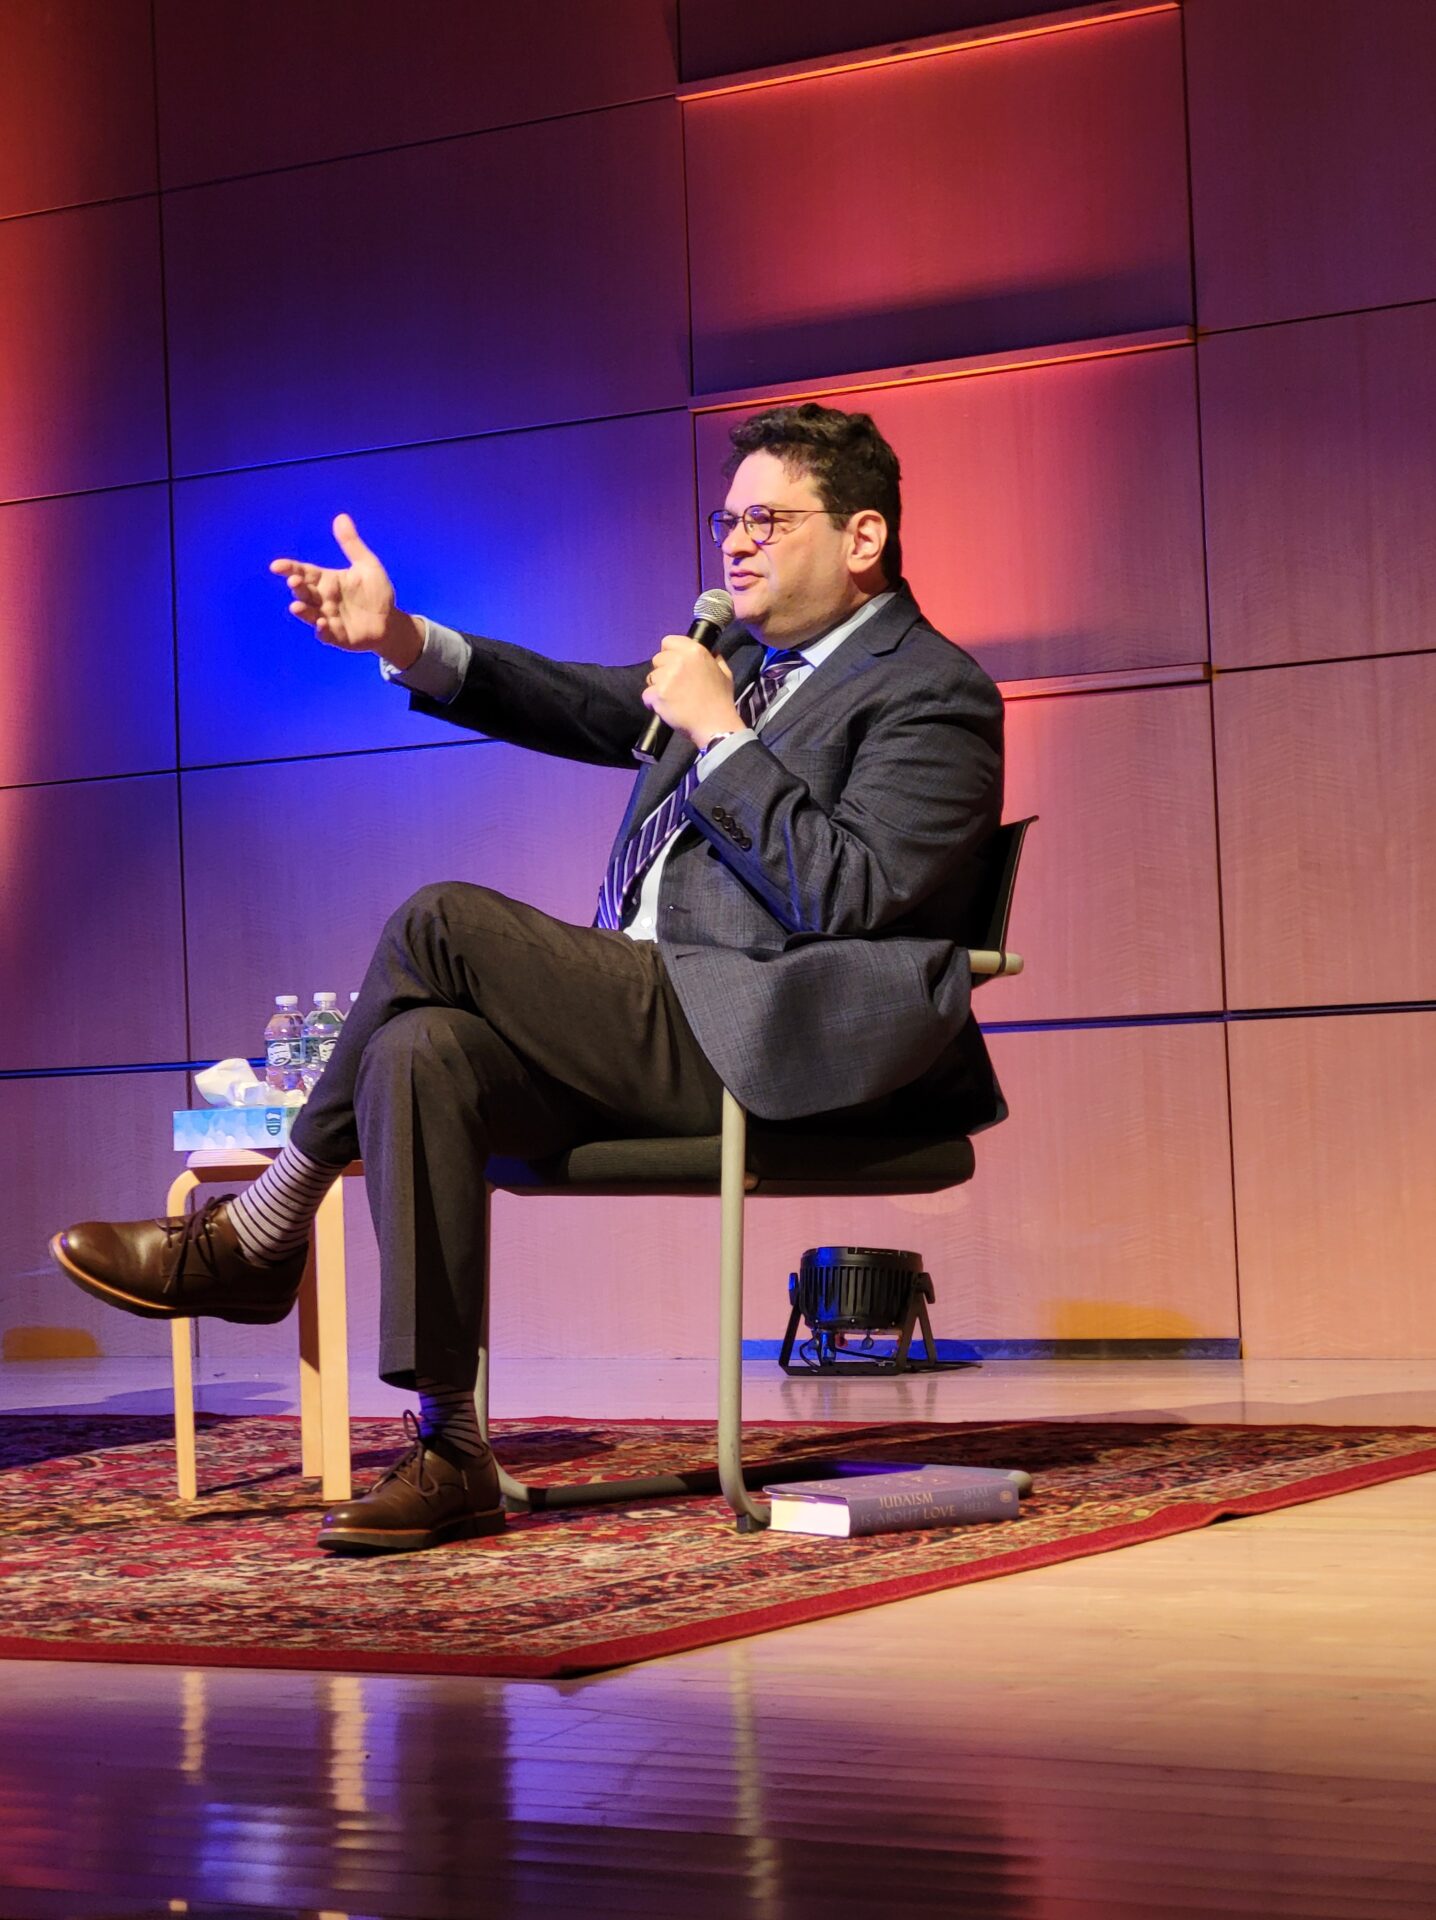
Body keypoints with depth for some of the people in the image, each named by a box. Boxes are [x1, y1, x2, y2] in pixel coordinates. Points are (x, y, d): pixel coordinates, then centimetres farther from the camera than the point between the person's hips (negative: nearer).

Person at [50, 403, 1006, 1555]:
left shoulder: (934, 695, -2)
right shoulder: (750, 652, 25)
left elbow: (846, 898, -16)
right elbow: (584, 705, 22)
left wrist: (719, 734, -13)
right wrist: (405, 642, 8)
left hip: (754, 1047, -8)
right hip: (645, 1033, 8)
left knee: (443, 922, -21)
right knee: (420, 1052, -23)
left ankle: (258, 1236, -4)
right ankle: (449, 1454, -25)